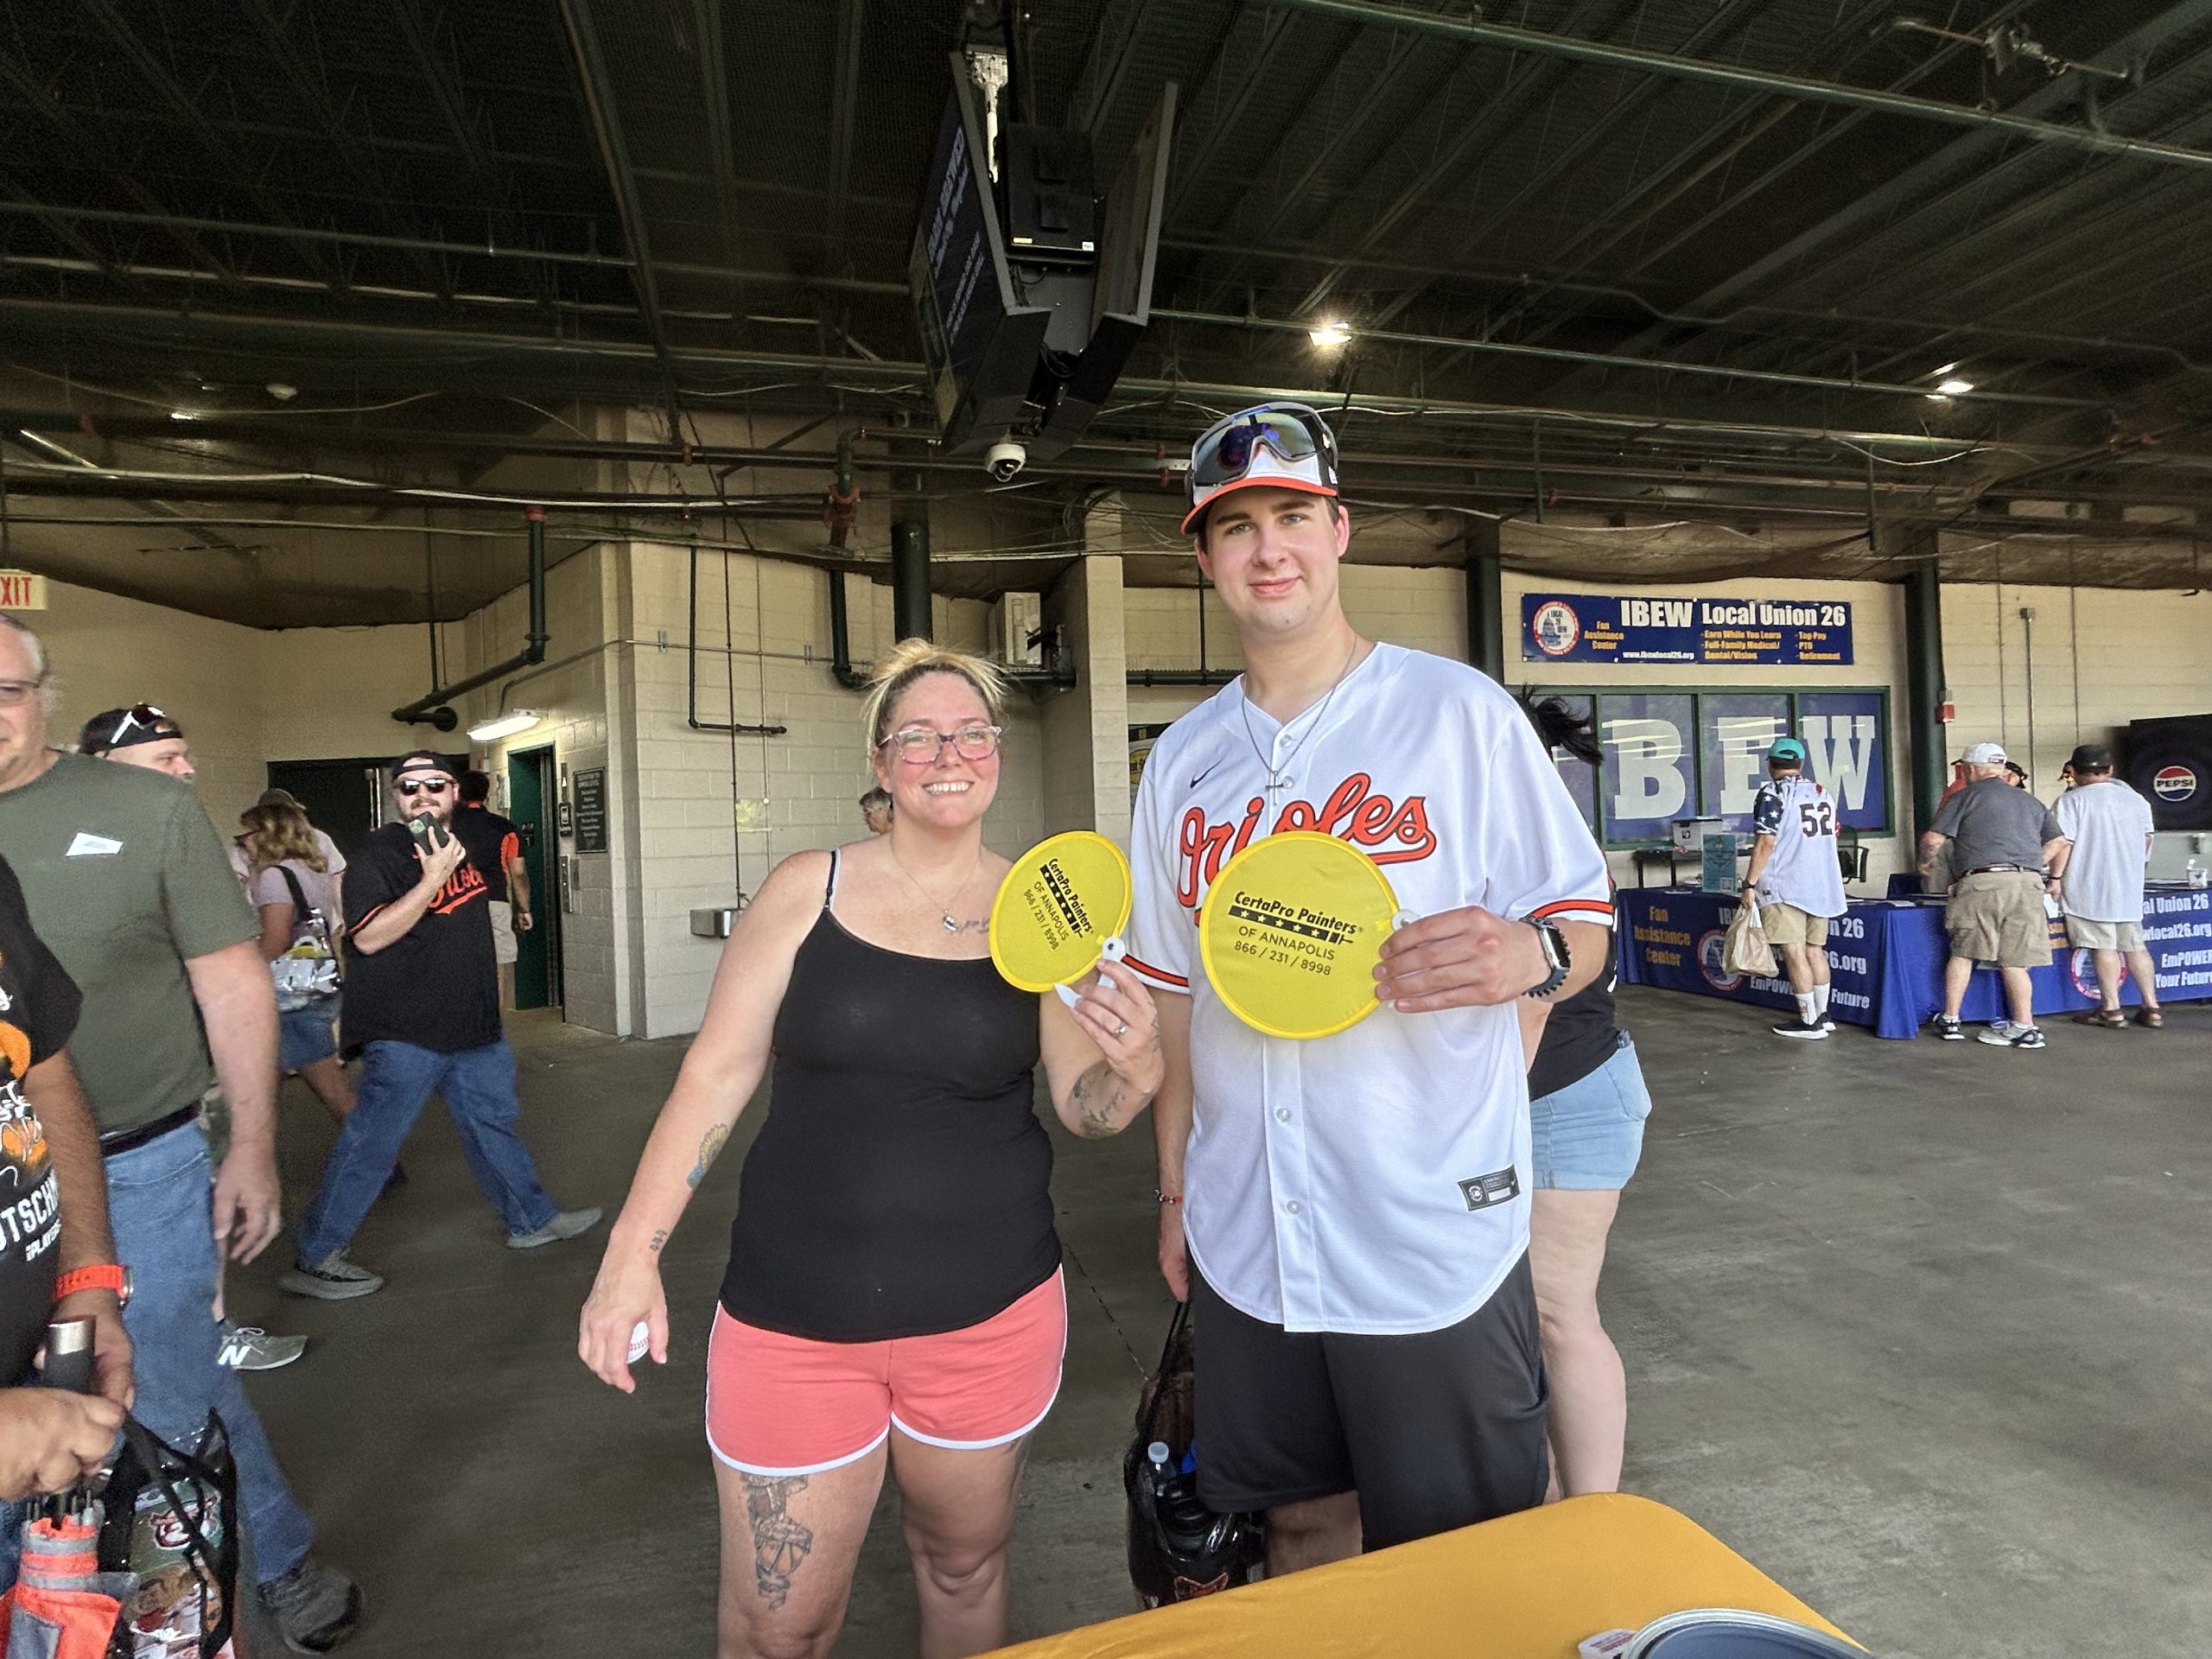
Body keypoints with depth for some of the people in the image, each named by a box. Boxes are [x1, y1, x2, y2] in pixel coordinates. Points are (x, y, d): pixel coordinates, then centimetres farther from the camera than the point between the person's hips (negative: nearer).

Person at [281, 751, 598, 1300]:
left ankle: (532, 1219, 30)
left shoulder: (461, 843, 11)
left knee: (493, 1121, 17)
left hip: (472, 1027, 8)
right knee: (371, 1145, -1)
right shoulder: (378, 853, -14)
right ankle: (313, 1260, 12)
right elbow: (369, 936, -24)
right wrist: (434, 877, -28)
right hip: (405, 1033, -8)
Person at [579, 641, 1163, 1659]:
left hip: (989, 1313, 1)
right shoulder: (806, 891, -6)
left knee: (963, 1565, 21)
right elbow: (714, 1074, -2)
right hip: (796, 1316, 0)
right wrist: (633, 1254, -5)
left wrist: (1136, 1072, -20)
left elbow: (1085, 1108, 1)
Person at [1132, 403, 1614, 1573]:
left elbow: (1585, 918, -4)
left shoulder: (1458, 711, -6)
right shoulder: (1183, 758, 6)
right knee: (1298, 1529, 21)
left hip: (1437, 1239, -3)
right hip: (1243, 1245, 4)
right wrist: (1175, 1185, 14)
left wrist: (1529, 953, -27)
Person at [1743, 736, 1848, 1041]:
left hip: (1785, 887, -8)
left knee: (1794, 952, -4)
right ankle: (1822, 1014, 22)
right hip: (1822, 885, 8)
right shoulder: (1823, 793, 13)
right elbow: (1831, 837, 21)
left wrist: (1750, 883, -13)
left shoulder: (1772, 793, -9)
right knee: (1815, 950, 15)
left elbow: (1766, 843, -16)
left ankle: (1809, 1021, -3)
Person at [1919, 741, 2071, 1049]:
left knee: (1962, 952, 7)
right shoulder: (2030, 801, 22)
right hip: (2028, 884, 4)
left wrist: (1924, 861, 17)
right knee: (2014, 960, 7)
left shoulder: (1964, 797, 4)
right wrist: (2054, 877, 37)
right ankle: (2025, 1026, 5)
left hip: (1983, 882, -4)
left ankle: (1950, 1020, 10)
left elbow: (1933, 839, -3)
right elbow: (2059, 842, 22)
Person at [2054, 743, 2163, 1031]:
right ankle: (2152, 1008, 13)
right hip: (2129, 889, 6)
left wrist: (2057, 880, -5)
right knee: (2134, 946, 11)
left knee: (2104, 946, -3)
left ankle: (2111, 1010, -1)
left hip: (2090, 888, -6)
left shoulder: (2072, 800, -9)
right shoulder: (2137, 800, 11)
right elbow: (2147, 842, 21)